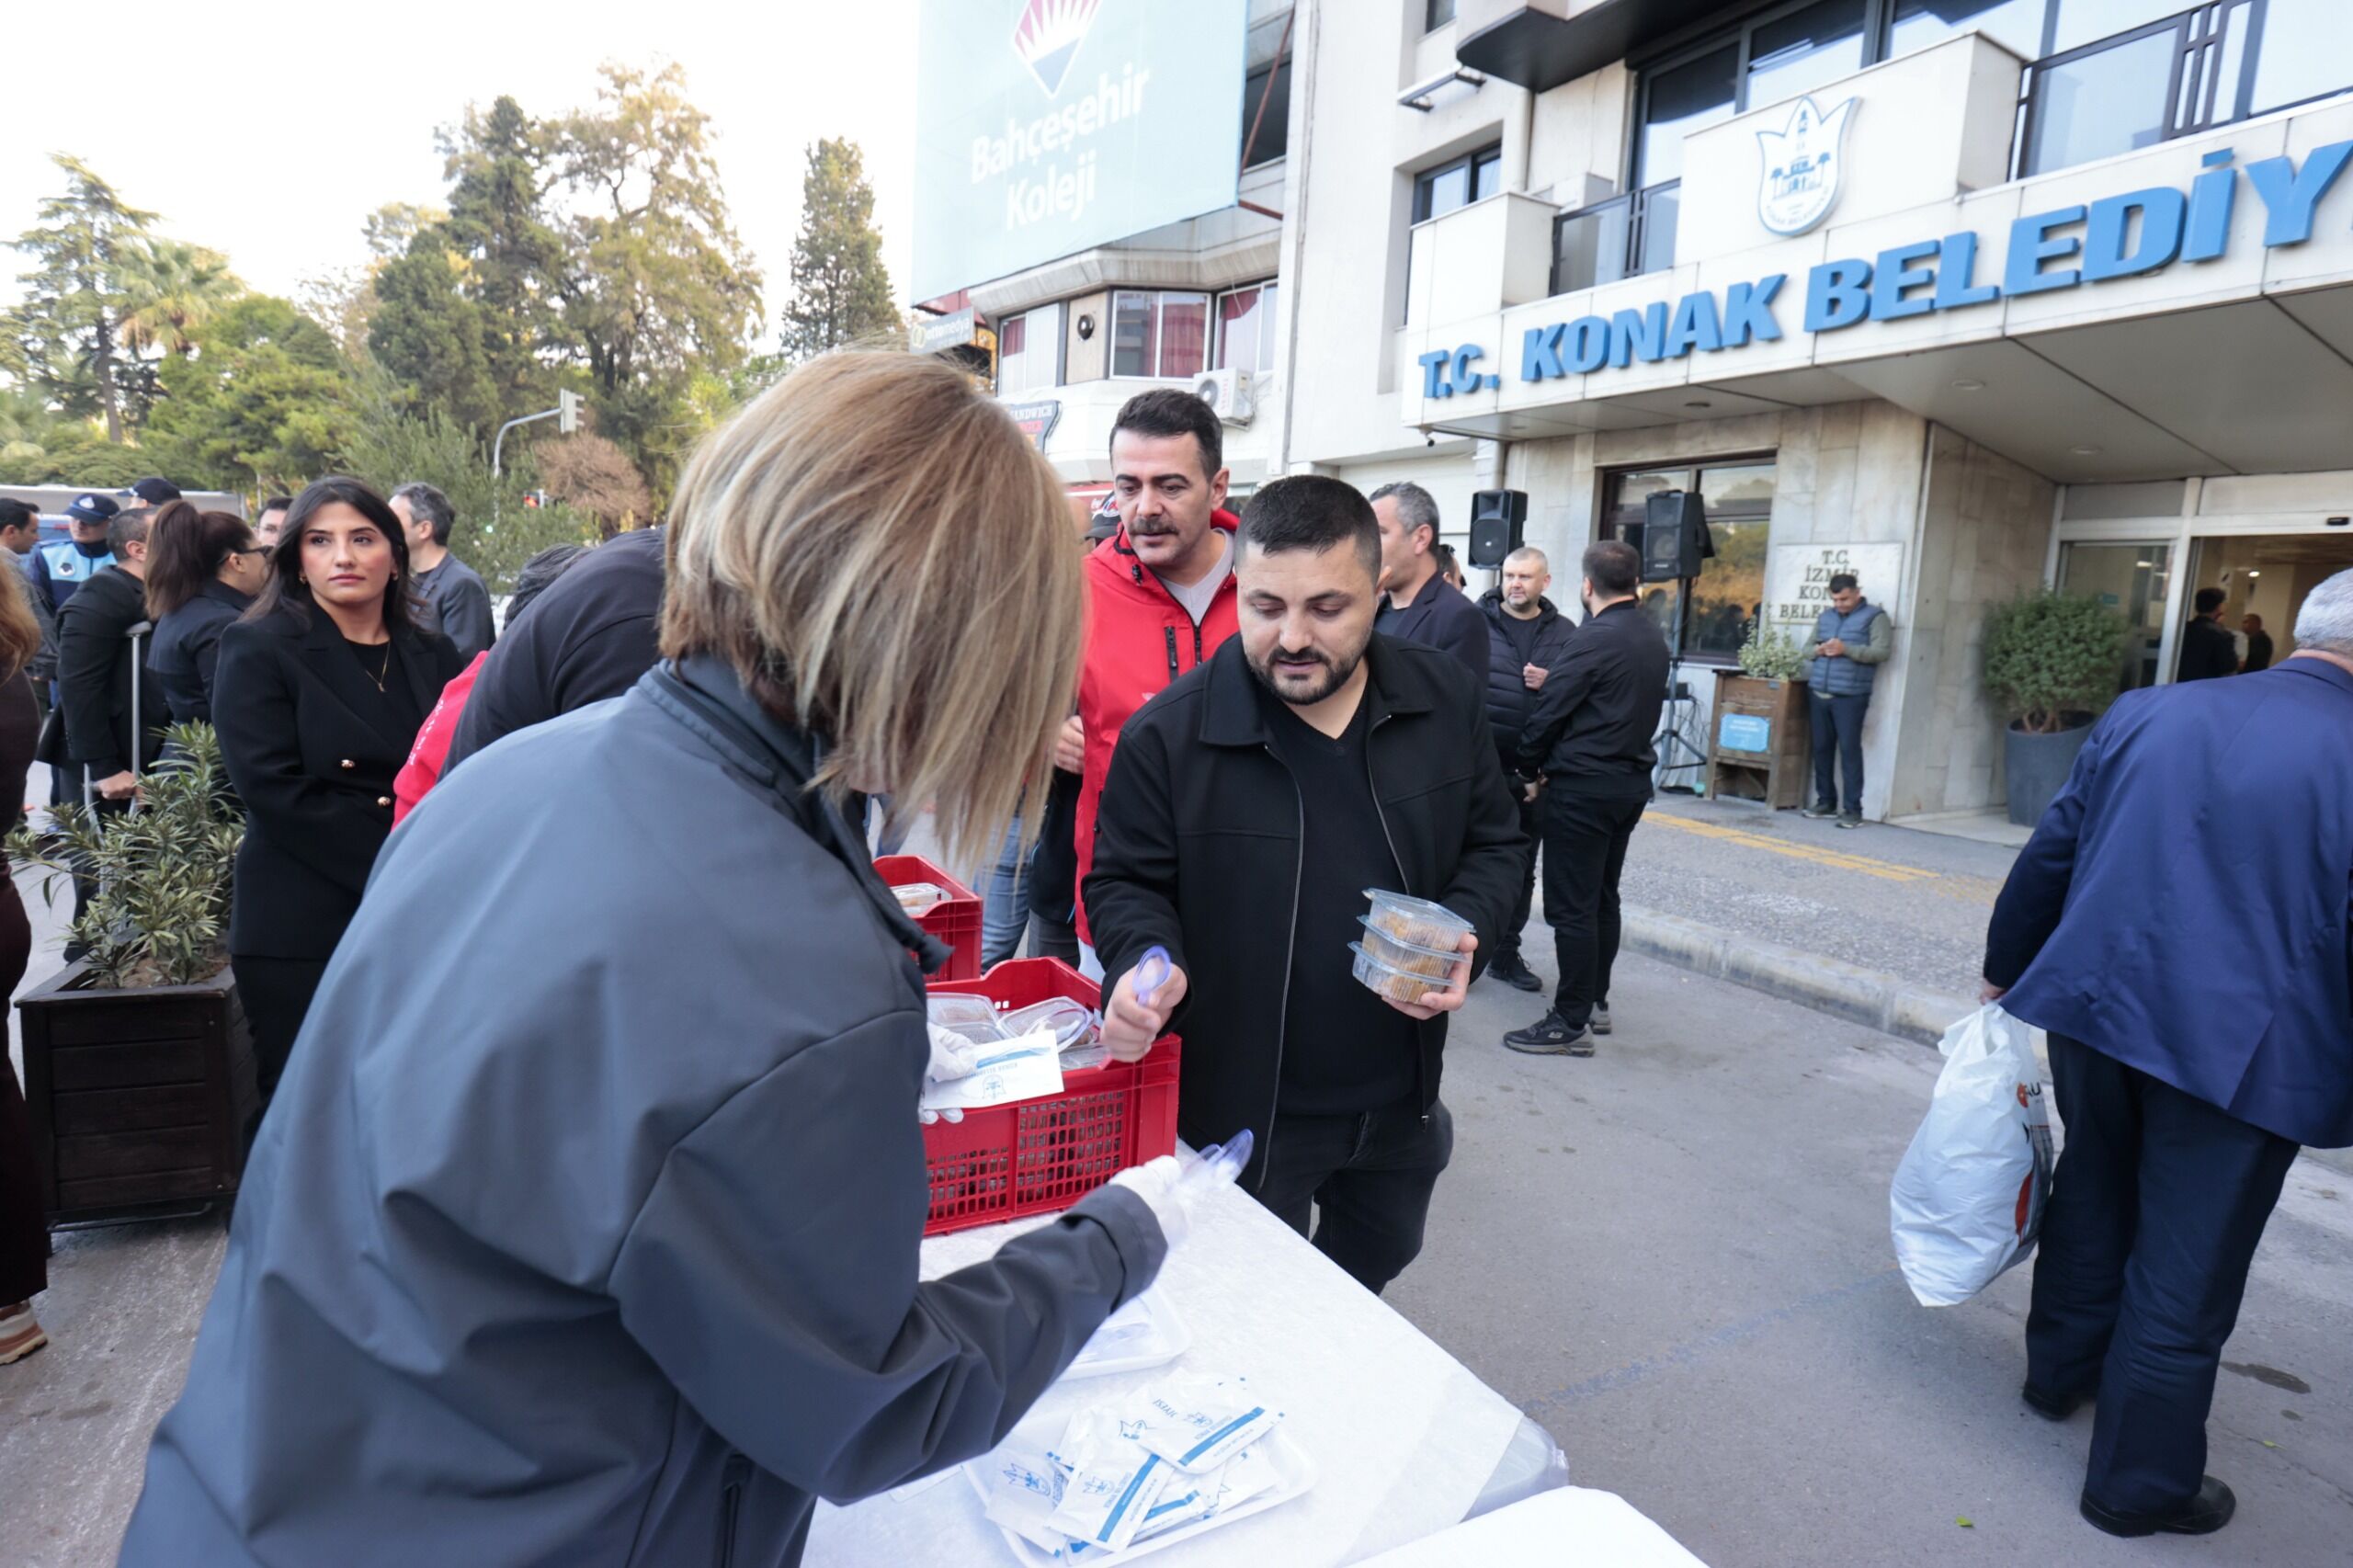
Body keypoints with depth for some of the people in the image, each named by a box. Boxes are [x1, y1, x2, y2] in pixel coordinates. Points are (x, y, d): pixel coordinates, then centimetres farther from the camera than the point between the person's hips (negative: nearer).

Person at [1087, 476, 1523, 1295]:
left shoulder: (1446, 702, -6)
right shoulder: (1169, 733, -17)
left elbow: (1494, 844, 5)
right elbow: (1126, 882, -7)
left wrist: (1465, 934, -14)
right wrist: (1146, 960, -27)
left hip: (1400, 1099, 5)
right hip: (1241, 1110, -4)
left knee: (1369, 1278, 31)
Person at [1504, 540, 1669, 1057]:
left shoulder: (1595, 639, -17)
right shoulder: (1655, 640, 10)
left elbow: (1549, 711, -14)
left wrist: (1530, 772, 0)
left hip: (1583, 787, -9)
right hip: (1631, 783, 9)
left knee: (1572, 907, -4)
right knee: (1603, 898, 17)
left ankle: (1572, 1023, 0)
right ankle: (1595, 1001, 27)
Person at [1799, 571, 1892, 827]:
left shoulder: (1875, 617, 1)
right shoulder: (1825, 617, 18)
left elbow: (1882, 652, -9)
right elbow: (1807, 648, 21)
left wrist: (1846, 649, -18)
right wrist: (1819, 650, -2)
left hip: (1850, 697, -5)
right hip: (1818, 694, 5)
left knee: (1849, 750, -7)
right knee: (1822, 748, 7)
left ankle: (1852, 809, -4)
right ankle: (1826, 802, 17)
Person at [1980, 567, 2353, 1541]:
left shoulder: (2145, 714, 1)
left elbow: (2048, 857, 5)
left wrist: (2005, 973, 17)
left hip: (2096, 1010, 4)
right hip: (2239, 1052, -3)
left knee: (2092, 1203, 25)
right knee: (2186, 1276, 10)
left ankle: (2059, 1371, 44)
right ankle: (2139, 1481, 25)